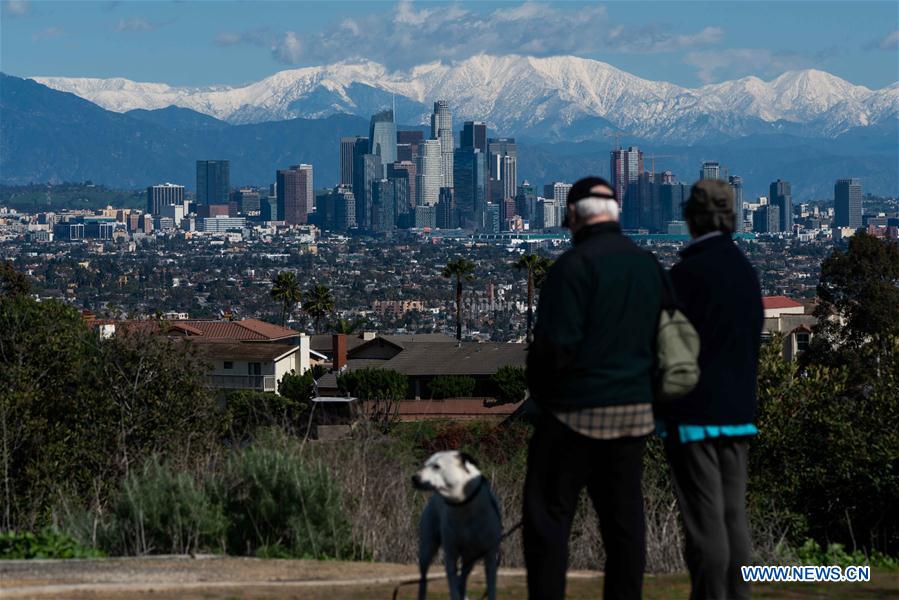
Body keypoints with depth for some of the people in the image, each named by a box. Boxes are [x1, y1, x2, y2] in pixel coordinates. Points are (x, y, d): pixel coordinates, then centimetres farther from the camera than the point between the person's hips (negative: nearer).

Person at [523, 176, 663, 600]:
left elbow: (556, 343, -18)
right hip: (635, 408, 7)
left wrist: (538, 388, -3)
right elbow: (658, 339, 12)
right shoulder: (648, 266, 9)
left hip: (577, 410, -7)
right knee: (623, 516, 9)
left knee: (549, 514, -1)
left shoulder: (576, 264, -14)